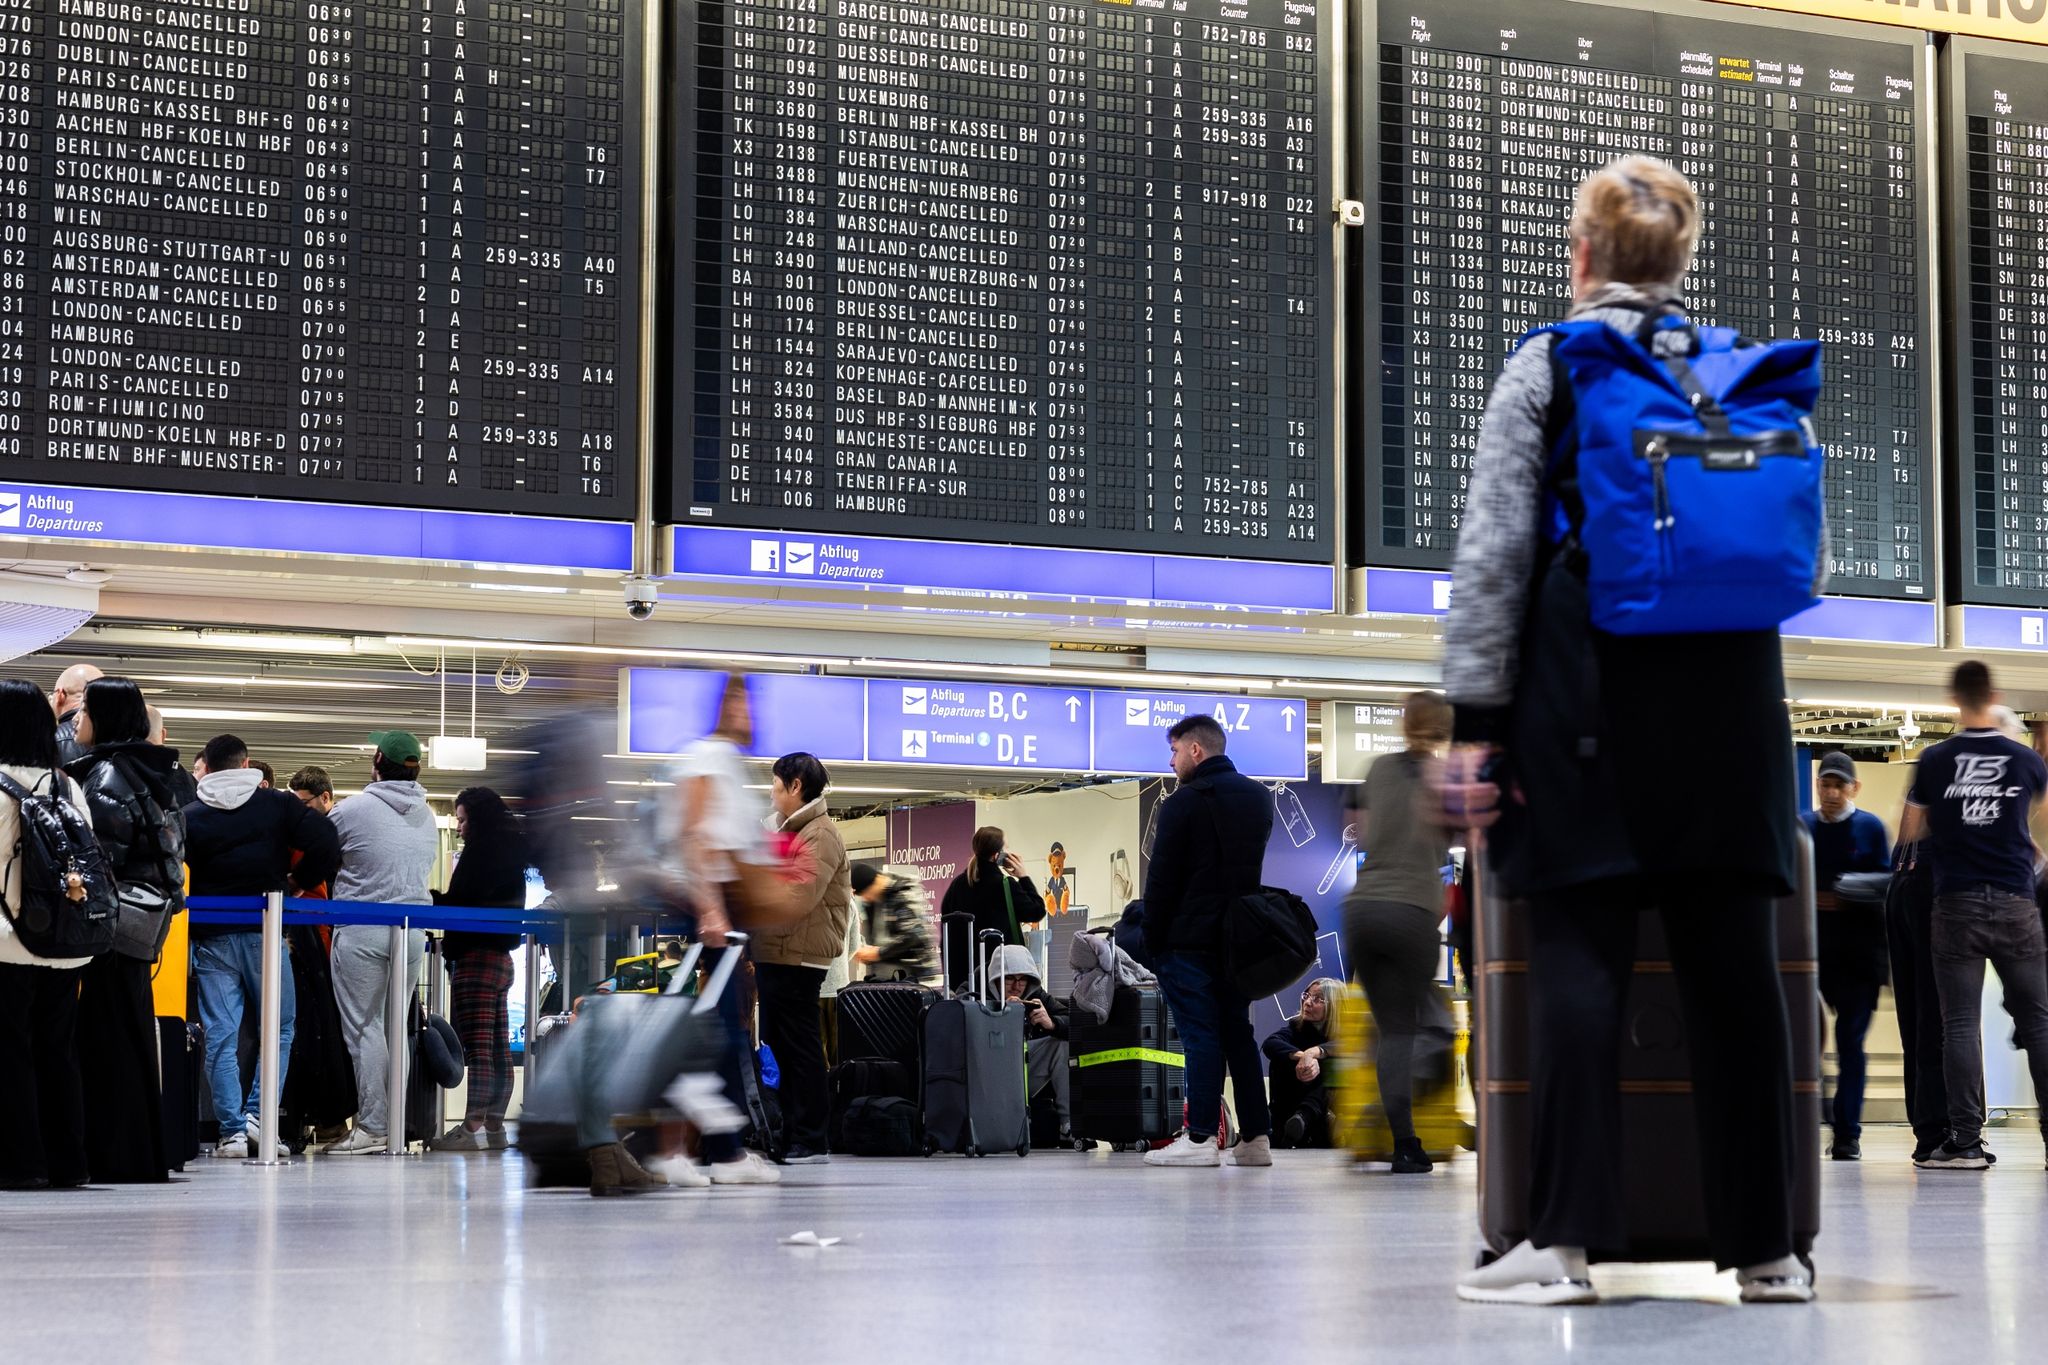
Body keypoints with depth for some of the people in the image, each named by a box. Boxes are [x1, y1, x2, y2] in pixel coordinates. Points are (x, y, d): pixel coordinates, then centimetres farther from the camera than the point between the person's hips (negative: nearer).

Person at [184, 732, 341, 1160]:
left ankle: (232, 1129, -1)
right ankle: (259, 1113, -1)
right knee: (280, 1025, 11)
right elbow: (326, 844, -8)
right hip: (264, 932, -1)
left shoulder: (189, 816, 3)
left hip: (211, 937, 1)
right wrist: (298, 884, 5)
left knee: (220, 1035, 3)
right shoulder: (277, 806, 2)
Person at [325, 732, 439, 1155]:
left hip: (363, 929, -5)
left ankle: (373, 1126, -5)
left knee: (364, 1027, -2)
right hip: (413, 930, 6)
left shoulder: (351, 810, -8)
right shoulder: (427, 816, 10)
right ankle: (397, 1126, 12)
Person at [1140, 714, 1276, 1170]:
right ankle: (1256, 1137, 9)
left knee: (1200, 1036, -6)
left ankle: (1200, 1139, -8)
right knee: (1238, 1033, 11)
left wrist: (1153, 940, -6)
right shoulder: (1259, 798, 13)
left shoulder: (1182, 803, -9)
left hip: (1191, 939, -6)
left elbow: (1162, 879, -11)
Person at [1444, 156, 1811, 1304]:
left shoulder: (1545, 368, 1)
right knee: (1735, 965, 4)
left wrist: (1477, 716, -4)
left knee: (1580, 954, -3)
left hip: (1589, 690, -3)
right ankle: (1765, 1244, 8)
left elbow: (1495, 550, -5)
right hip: (1730, 688, 3)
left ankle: (1569, 1239, -7)